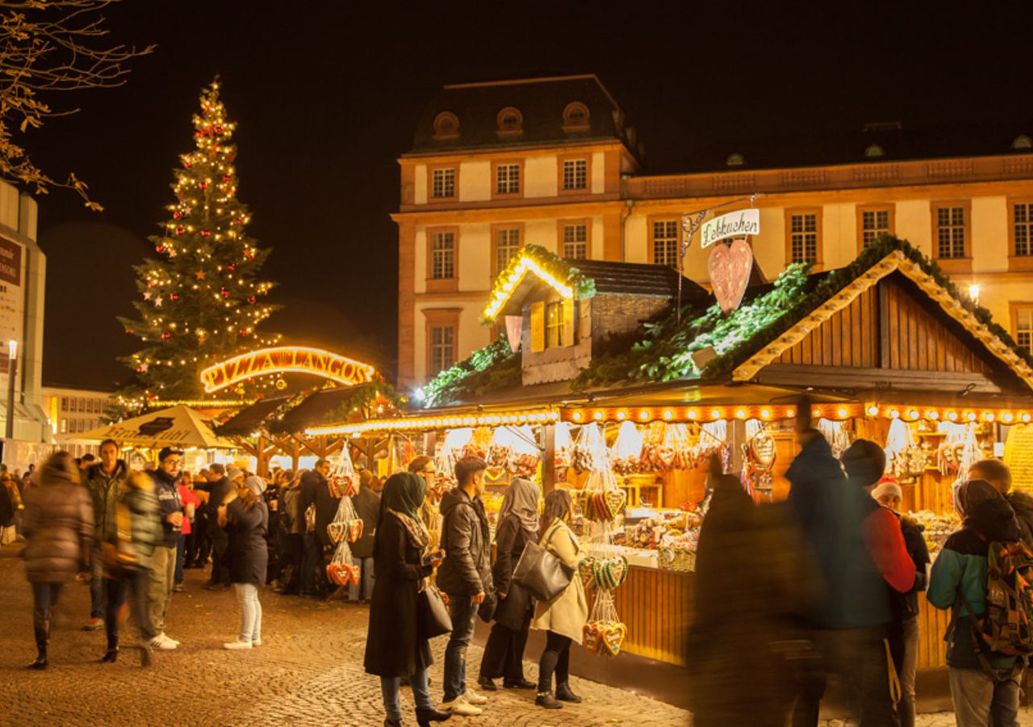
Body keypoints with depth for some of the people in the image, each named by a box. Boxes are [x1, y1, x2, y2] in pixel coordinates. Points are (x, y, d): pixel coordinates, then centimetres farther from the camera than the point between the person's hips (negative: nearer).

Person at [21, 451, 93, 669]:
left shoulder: (36, 494, -5)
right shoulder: (79, 494, -1)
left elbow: (28, 528, -3)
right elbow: (85, 530, -3)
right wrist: (85, 560, 3)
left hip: (41, 555, -2)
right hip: (68, 556, 3)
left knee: (41, 606, 4)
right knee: (50, 603, 18)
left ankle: (42, 655, 1)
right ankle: (43, 649, 23)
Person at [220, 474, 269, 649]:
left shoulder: (258, 507, -11)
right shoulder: (245, 505, 19)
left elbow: (247, 522, -31)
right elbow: (234, 529, 22)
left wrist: (232, 503, -24)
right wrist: (224, 520, 2)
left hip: (251, 555, -10)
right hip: (242, 555, 10)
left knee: (246, 598, -11)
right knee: (251, 599, 13)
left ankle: (246, 639, -11)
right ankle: (255, 636, 19)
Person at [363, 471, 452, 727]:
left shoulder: (404, 520, 8)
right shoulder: (395, 525, -22)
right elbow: (398, 569, -23)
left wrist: (426, 557, 1)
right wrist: (428, 567, -12)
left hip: (409, 597, 10)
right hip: (396, 599, -10)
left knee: (416, 651, 18)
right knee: (396, 655, 3)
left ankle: (424, 706, 30)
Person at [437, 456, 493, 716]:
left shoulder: (470, 505, 14)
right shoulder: (461, 509, -19)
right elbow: (461, 553, -23)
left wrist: (480, 582, 17)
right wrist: (476, 585, -21)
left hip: (466, 583, 10)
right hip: (464, 584, -10)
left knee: (462, 636, 18)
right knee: (461, 638, -4)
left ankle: (460, 688, 29)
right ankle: (452, 697, 3)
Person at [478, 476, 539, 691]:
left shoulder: (528, 520, 11)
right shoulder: (511, 520, -15)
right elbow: (503, 555, -18)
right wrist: (503, 586, -19)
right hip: (513, 582, -8)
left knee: (520, 631, 12)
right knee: (504, 630, -2)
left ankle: (513, 675, 19)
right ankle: (487, 675, 8)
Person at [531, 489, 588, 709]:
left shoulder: (553, 527, 13)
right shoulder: (560, 530, -17)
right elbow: (571, 562, -20)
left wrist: (575, 555, 8)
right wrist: (580, 554, -2)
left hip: (565, 594, 10)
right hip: (561, 593, -10)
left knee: (563, 644, 15)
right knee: (555, 645, -7)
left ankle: (562, 687, 23)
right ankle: (543, 692, -5)